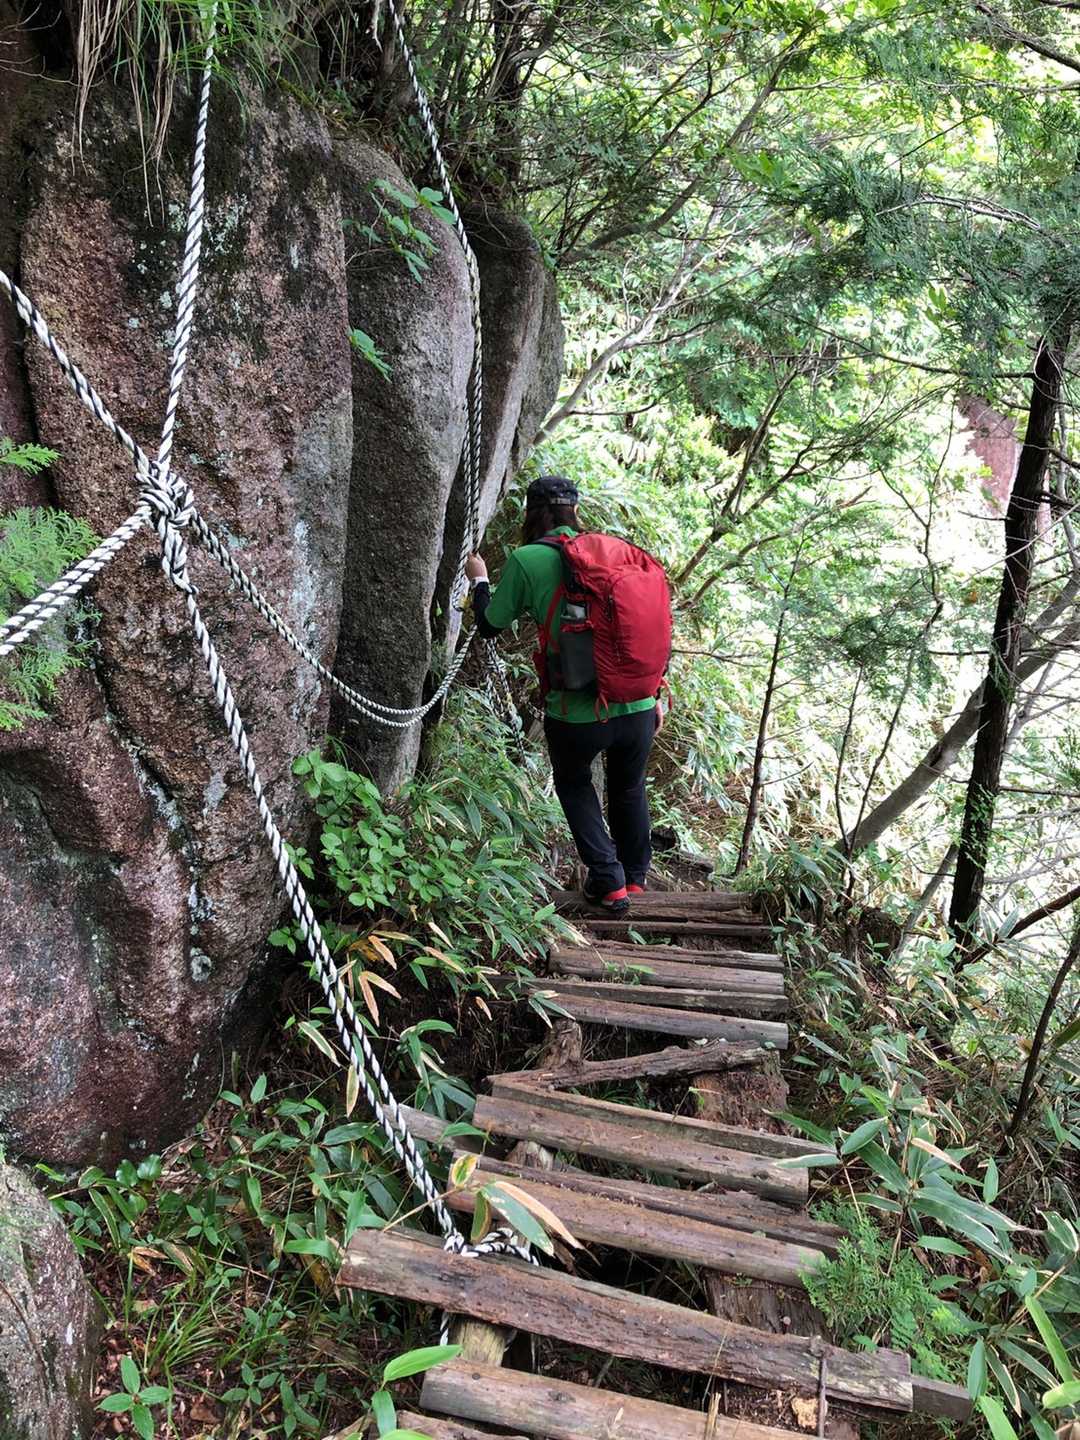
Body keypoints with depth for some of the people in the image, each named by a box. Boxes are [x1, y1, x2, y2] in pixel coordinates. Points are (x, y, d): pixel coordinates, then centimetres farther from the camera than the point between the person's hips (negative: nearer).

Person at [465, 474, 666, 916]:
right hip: (637, 706, 3)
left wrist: (479, 580, 24)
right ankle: (636, 877, 42)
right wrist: (657, 693, 17)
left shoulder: (526, 560, -7)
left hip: (576, 714, -3)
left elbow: (490, 625, 4)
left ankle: (609, 882, 19)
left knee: (574, 785, 25)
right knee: (629, 787, 27)